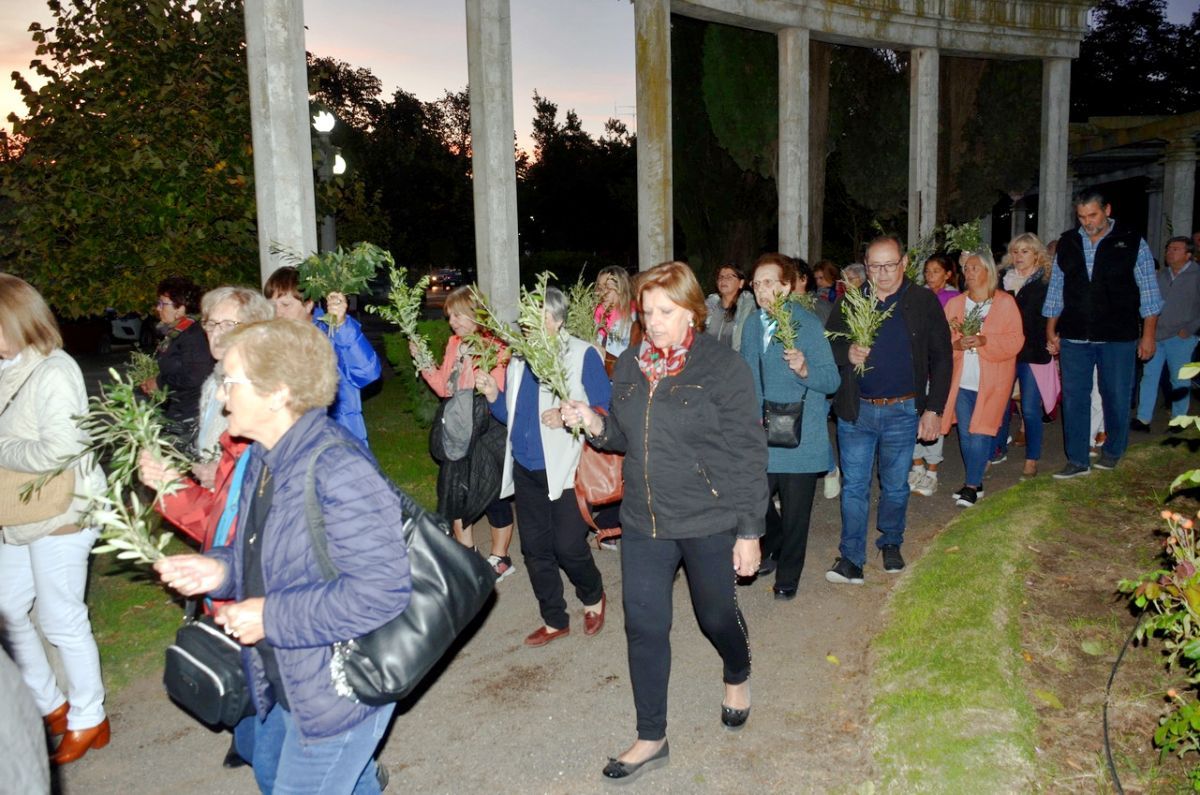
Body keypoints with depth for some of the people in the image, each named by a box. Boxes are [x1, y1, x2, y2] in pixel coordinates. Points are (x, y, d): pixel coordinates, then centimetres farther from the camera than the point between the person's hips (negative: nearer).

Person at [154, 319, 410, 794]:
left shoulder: (340, 472, -29)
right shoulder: (265, 459, 3)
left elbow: (381, 591, -32)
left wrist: (270, 616, -26)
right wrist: (222, 569, -4)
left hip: (339, 689, -10)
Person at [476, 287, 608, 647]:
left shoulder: (582, 354, -8)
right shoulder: (519, 358, 10)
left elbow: (605, 409, -12)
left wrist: (568, 417, -26)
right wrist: (493, 396, -2)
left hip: (564, 469, -6)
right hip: (524, 468, 6)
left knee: (568, 547, -3)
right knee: (535, 549, 12)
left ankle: (593, 597, 30)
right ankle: (554, 620, 30)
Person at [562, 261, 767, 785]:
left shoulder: (723, 367, -12)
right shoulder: (630, 367, 3)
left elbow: (749, 453, -11)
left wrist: (750, 532, -11)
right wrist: (594, 424, -8)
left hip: (711, 523, -4)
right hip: (644, 521, 4)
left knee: (716, 615, 16)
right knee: (644, 627, 6)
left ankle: (737, 676, 51)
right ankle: (651, 739, 24)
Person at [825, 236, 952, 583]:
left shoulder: (924, 303, 0)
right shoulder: (848, 303, 3)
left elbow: (942, 359, 1)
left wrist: (934, 409, -4)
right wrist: (847, 354, -16)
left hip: (903, 411, 0)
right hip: (856, 411, 1)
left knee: (896, 486, 13)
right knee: (854, 486, 1)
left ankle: (891, 543, 33)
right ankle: (851, 558, 7)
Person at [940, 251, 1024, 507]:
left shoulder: (1005, 303, -2)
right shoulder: (955, 303, 8)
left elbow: (1015, 340, -7)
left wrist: (984, 341, -21)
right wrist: (957, 343, -15)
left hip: (991, 381, -4)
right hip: (961, 380, 4)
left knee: (979, 434, -6)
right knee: (965, 434, 8)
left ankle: (971, 486, 6)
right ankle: (976, 483, 22)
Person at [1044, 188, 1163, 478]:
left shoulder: (1132, 242, 0)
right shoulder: (1067, 243, 8)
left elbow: (1149, 291, 1)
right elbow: (1055, 290, 12)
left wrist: (1148, 335, -3)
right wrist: (1051, 332, 9)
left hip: (1118, 337, -2)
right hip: (1073, 337, 2)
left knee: (1117, 397, 6)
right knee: (1073, 399, 3)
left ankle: (1112, 452, 25)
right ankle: (1077, 461, 11)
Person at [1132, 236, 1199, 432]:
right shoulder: (1161, 275, 12)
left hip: (1180, 338, -5)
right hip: (1156, 335, 5)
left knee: (1179, 380, 3)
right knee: (1149, 376, 4)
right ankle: (1143, 419, 8)